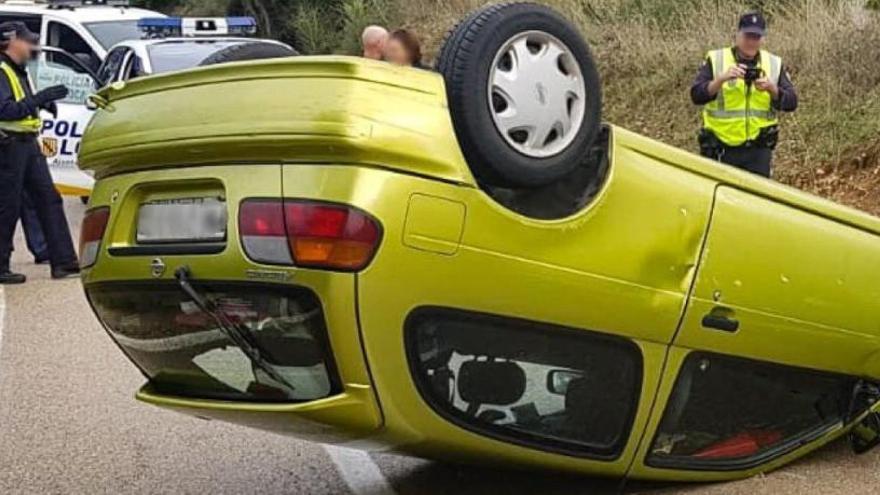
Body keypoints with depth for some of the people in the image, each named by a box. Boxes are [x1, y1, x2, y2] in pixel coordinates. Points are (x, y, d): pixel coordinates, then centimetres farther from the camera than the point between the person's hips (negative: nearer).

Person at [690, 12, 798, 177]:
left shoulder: (774, 64, 7)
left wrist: (773, 89, -19)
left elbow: (791, 103, 0)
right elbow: (696, 95, -11)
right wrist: (722, 79, -27)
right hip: (721, 149, -2)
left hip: (758, 149, 2)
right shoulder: (715, 60, -1)